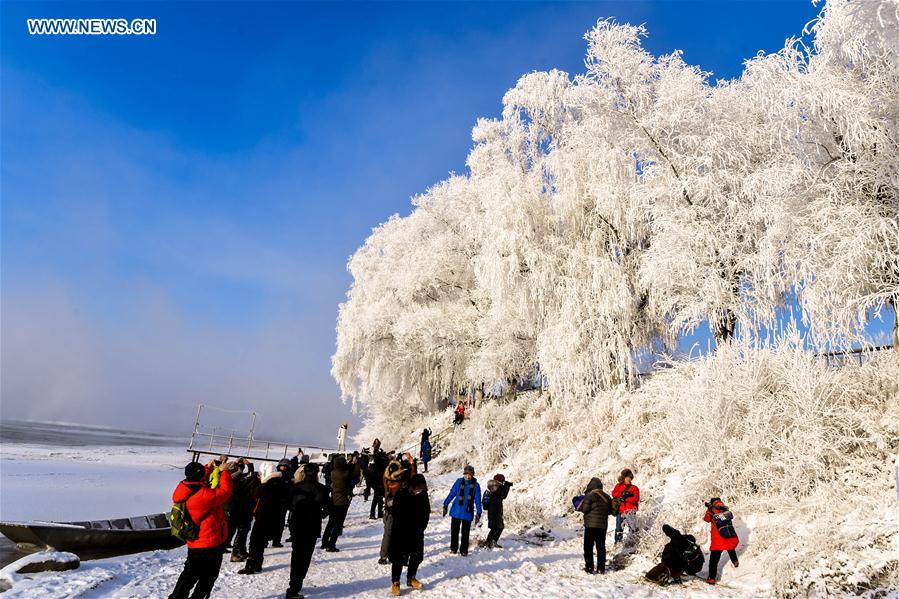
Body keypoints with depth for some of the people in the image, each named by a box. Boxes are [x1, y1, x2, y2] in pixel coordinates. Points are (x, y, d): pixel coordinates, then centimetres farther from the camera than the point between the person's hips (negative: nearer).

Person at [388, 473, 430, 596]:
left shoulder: (423, 495, -5)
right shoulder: (400, 495, -18)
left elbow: (426, 512, 5)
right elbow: (396, 514, -14)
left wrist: (421, 528, -2)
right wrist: (407, 530, -12)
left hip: (417, 532, 5)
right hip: (401, 533, -5)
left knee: (417, 556, 12)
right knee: (400, 557, -3)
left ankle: (411, 578, 30)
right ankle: (395, 583, 9)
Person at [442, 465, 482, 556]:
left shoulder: (476, 485, -5)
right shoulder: (459, 482, -4)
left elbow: (477, 500, -1)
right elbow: (451, 494, 2)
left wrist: (478, 513, -3)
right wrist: (445, 505, 0)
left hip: (468, 512, -1)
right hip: (456, 511, 1)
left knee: (465, 532, 6)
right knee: (454, 531, 10)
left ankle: (464, 550, 20)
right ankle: (453, 548, 25)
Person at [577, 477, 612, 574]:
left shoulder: (590, 496, -13)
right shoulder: (607, 497, 7)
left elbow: (585, 509, -15)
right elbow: (610, 511, 12)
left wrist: (579, 505, 4)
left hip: (591, 525, -6)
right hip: (603, 525, 6)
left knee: (588, 547, 3)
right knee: (601, 547, 12)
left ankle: (589, 567, 1)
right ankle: (601, 568, 13)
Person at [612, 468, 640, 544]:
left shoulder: (634, 488, 8)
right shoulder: (618, 486, 12)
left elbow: (636, 498, -5)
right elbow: (614, 494, -2)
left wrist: (625, 499, -14)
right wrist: (622, 494, -16)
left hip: (630, 510, -1)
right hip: (620, 510, 1)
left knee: (631, 526, -6)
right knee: (619, 527, 4)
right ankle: (618, 541, 14)